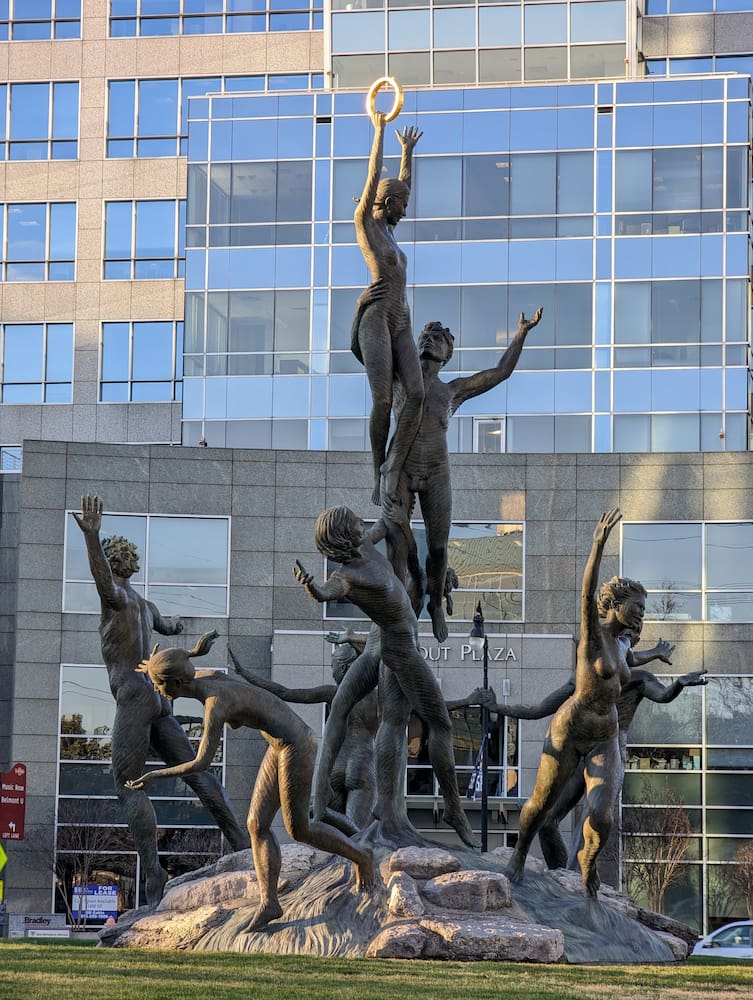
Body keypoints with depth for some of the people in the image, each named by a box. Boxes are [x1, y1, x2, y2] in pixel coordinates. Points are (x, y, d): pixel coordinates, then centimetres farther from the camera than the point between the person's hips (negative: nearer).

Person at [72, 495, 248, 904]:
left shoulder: (118, 597, -4)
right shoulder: (146, 605, 21)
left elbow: (104, 582, -31)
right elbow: (167, 626, 45)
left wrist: (91, 536, -46)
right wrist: (173, 622, 71)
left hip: (134, 697, -9)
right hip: (157, 697, 9)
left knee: (128, 786, -11)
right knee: (195, 771, 6)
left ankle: (153, 873, -21)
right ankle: (241, 842, 0)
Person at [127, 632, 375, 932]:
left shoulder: (216, 705, -28)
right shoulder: (207, 675, -2)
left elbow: (201, 763, -29)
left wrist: (156, 775, -21)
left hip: (296, 747, -10)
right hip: (281, 746, 10)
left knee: (298, 829, 3)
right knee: (257, 825, 4)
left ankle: (360, 857, 24)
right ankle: (268, 902, 6)